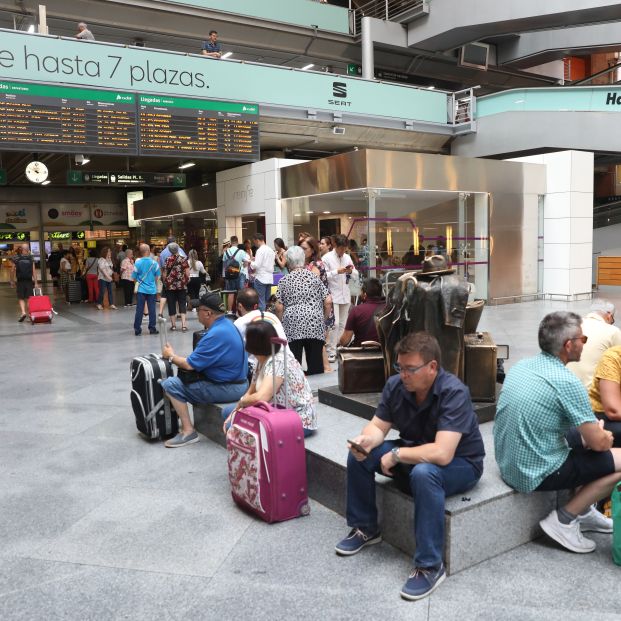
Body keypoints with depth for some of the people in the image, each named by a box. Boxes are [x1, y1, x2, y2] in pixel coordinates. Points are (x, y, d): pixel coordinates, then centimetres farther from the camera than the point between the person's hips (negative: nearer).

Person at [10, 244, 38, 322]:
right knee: (29, 298, 8)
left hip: (20, 281, -1)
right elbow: (34, 271, -4)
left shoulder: (16, 258, -1)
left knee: (21, 298, 5)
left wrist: (12, 281, 9)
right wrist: (35, 282, -2)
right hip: (29, 281, 1)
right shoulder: (31, 258, 0)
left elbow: (12, 271, -1)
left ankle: (23, 312, -13)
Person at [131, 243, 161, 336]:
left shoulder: (137, 263, -8)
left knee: (139, 309, 4)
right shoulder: (154, 263, -6)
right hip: (152, 290, 0)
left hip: (141, 290, 0)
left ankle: (137, 329, 6)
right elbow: (157, 277, 2)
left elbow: (134, 278, -2)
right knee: (152, 309, 7)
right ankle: (152, 328, 12)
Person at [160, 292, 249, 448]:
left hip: (228, 389, -10)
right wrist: (176, 357, 11)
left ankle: (188, 431, -5)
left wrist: (171, 356, -1)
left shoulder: (216, 334, -25)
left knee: (170, 384, -8)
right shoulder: (227, 324, 5)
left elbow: (190, 365, -19)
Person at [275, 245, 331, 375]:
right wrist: (324, 319, 16)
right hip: (315, 325, 1)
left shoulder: (284, 280, 5)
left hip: (292, 327, -1)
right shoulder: (314, 277, 7)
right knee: (316, 364, 5)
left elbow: (279, 307, 0)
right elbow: (327, 302, 3)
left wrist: (281, 324, 14)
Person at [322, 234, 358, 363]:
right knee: (334, 323, -12)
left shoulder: (347, 257, 11)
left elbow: (356, 275, 13)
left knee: (342, 324, 9)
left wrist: (351, 271, -8)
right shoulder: (327, 258, -5)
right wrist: (337, 271, -20)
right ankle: (331, 351, -7)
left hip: (345, 295, 6)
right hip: (332, 295, -5)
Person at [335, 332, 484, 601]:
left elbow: (441, 454, -38)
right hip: (414, 453, 7)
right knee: (359, 456, -9)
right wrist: (366, 440, -28)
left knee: (424, 473, -38)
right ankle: (365, 528, 12)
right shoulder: (396, 385, -12)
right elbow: (378, 426, -5)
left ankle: (430, 566, -23)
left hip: (459, 463, -6)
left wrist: (396, 455, -28)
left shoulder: (454, 393, -31)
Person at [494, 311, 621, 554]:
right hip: (537, 474, -8)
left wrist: (591, 432, 18)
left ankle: (584, 512, 28)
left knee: (581, 436, 24)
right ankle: (564, 519, 3)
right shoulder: (567, 382, -21)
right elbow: (598, 443, -13)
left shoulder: (520, 366, 2)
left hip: (507, 464, 8)